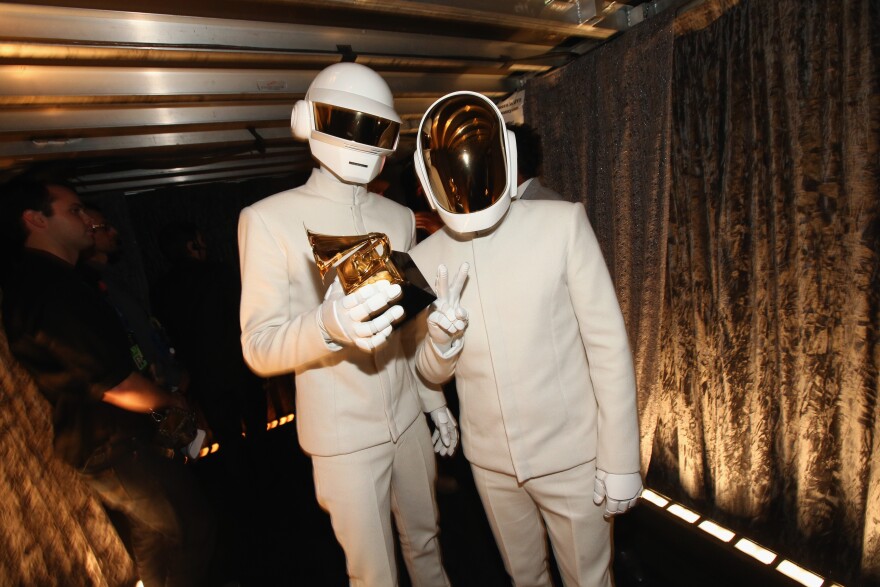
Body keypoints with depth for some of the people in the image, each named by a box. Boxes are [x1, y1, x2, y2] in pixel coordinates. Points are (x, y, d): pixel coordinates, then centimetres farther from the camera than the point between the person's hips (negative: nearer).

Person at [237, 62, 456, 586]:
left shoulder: (399, 217, 4)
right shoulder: (270, 218, -12)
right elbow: (259, 348, -16)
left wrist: (436, 400, 14)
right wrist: (329, 326, -36)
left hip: (408, 419, 5)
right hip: (344, 436, -4)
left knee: (425, 541, 24)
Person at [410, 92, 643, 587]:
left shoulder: (562, 223, -13)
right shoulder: (426, 258, -3)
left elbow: (608, 345, -11)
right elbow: (432, 372, 4)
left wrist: (620, 460, -9)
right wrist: (442, 343, -19)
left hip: (570, 453, -3)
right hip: (491, 461, 3)